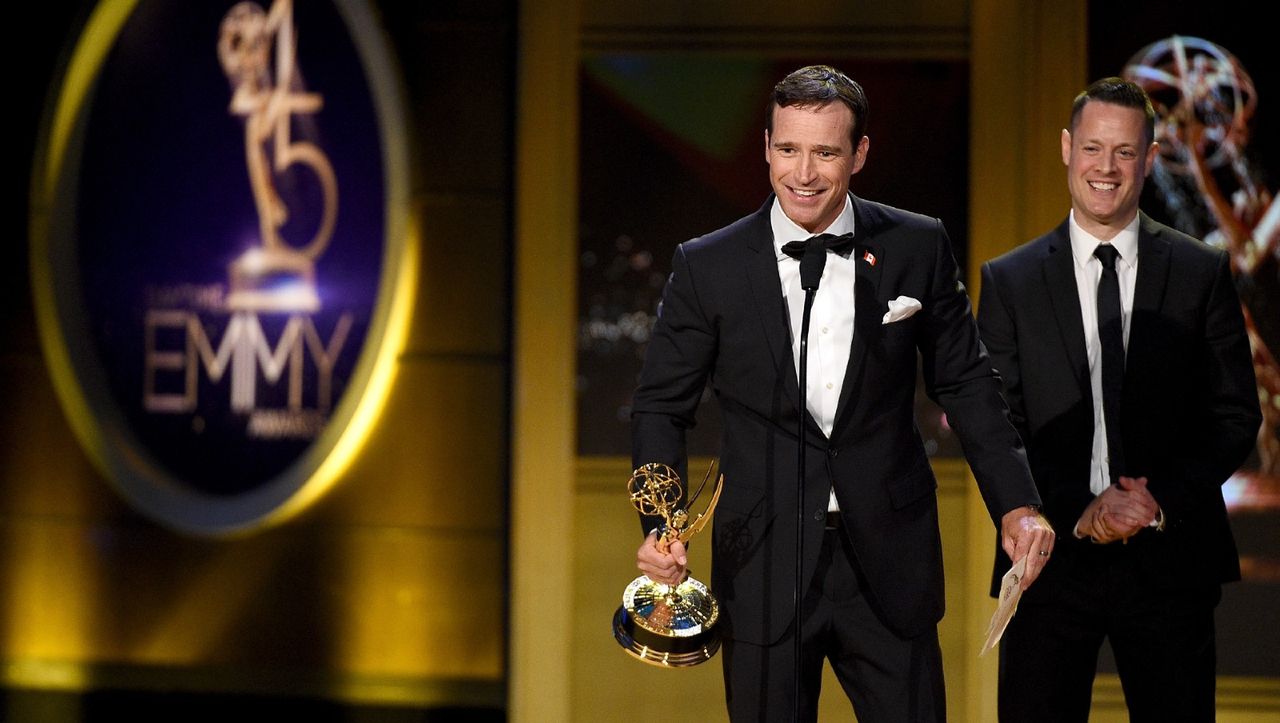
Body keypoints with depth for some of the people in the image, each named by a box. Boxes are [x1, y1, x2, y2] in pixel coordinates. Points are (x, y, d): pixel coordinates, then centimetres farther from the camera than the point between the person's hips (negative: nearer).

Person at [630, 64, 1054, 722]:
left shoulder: (918, 249, 1)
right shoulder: (707, 267, -1)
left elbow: (964, 384, 9)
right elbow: (661, 406, 4)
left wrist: (1015, 505, -1)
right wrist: (660, 526, -11)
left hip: (889, 564, 1)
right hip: (764, 570, 0)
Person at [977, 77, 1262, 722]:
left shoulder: (1202, 273, 6)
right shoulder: (1009, 281, 5)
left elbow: (1236, 415, 5)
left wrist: (1165, 499, -10)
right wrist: (1076, 512, -11)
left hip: (1170, 556, 0)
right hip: (1052, 558, 0)